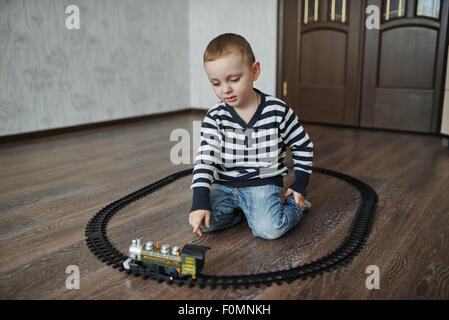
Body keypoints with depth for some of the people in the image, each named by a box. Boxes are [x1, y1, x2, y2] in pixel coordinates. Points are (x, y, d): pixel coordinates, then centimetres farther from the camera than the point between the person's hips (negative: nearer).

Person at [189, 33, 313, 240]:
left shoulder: (278, 111, -7)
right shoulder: (214, 118, -6)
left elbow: (303, 146, 5)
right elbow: (205, 159, -14)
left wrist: (299, 185, 4)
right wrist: (200, 201, -25)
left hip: (264, 184, -2)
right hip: (224, 185, 2)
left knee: (268, 229, -25)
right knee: (203, 221, -21)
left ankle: (293, 205, 7)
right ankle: (243, 209, 5)